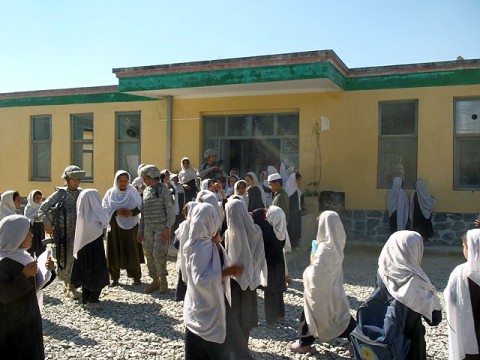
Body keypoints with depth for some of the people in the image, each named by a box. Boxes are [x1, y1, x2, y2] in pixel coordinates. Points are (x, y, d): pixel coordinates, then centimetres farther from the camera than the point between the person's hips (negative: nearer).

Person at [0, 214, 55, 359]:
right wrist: (24, 275, -29)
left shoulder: (23, 256, 5)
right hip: (12, 322, -8)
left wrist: (48, 270, -5)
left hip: (29, 317, 8)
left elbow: (35, 285, 12)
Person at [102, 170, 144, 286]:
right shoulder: (110, 193, 0)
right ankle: (115, 277, 14)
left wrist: (132, 212, -16)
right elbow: (105, 209, -3)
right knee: (115, 251, 2)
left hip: (131, 226, 0)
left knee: (132, 251, 2)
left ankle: (136, 276, 14)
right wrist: (117, 212, -18)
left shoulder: (133, 192, 0)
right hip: (115, 226, 0)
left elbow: (140, 206, 3)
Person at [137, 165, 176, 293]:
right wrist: (140, 230, 14)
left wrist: (168, 227, -17)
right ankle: (155, 281, 16)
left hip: (161, 227, -6)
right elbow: (143, 212, 17)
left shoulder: (163, 189, -5)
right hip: (148, 228, 6)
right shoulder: (146, 191, 14)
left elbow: (170, 210, -9)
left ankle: (163, 279, 6)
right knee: (149, 254, 5)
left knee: (158, 253, -12)